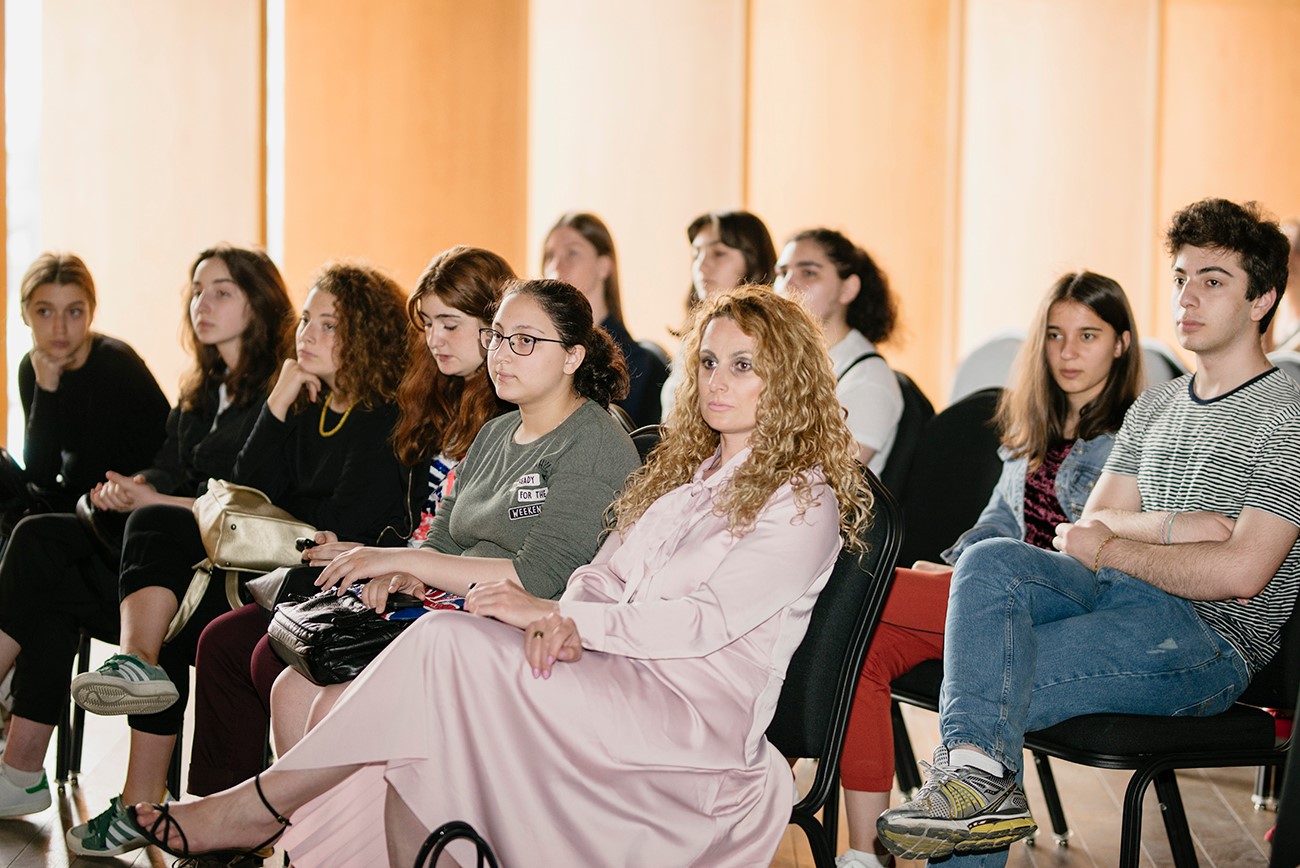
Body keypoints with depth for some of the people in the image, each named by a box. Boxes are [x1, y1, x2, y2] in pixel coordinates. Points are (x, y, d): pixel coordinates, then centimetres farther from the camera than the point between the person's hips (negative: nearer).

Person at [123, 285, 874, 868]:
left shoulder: (805, 501, -2)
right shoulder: (685, 474, 24)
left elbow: (705, 622, -13)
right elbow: (604, 574, 16)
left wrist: (550, 611, -16)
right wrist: (564, 621, -10)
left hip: (697, 715, -7)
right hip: (617, 681, 7)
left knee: (448, 644, -23)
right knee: (416, 739, -21)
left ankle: (259, 804, -16)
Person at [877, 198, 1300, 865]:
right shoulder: (1153, 407, 20)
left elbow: (1241, 572, -15)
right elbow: (1092, 524, 13)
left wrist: (1111, 548, -5)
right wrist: (1171, 525, -8)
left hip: (1210, 640, -7)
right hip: (1120, 591, 7)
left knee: (987, 676, -26)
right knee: (988, 561, -25)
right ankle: (979, 763, -41)